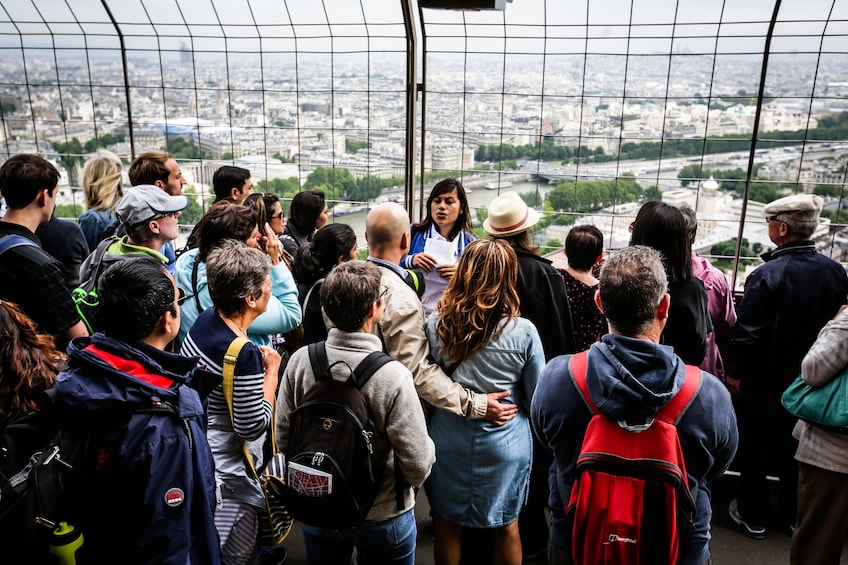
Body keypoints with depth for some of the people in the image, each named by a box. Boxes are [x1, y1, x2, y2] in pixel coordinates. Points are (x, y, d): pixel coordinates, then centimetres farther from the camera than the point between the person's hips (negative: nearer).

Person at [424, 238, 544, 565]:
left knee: (448, 523, 21)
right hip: (505, 444, -1)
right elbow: (536, 400, -8)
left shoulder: (435, 325, -15)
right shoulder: (523, 332, -19)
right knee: (506, 527, 21)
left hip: (448, 442, 1)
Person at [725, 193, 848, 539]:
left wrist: (735, 371, -9)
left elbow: (747, 331, -21)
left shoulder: (766, 274, -22)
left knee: (756, 447, 10)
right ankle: (791, 516, 32)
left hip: (764, 380, -5)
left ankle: (753, 517, 22)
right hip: (811, 380, 5)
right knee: (795, 447, 18)